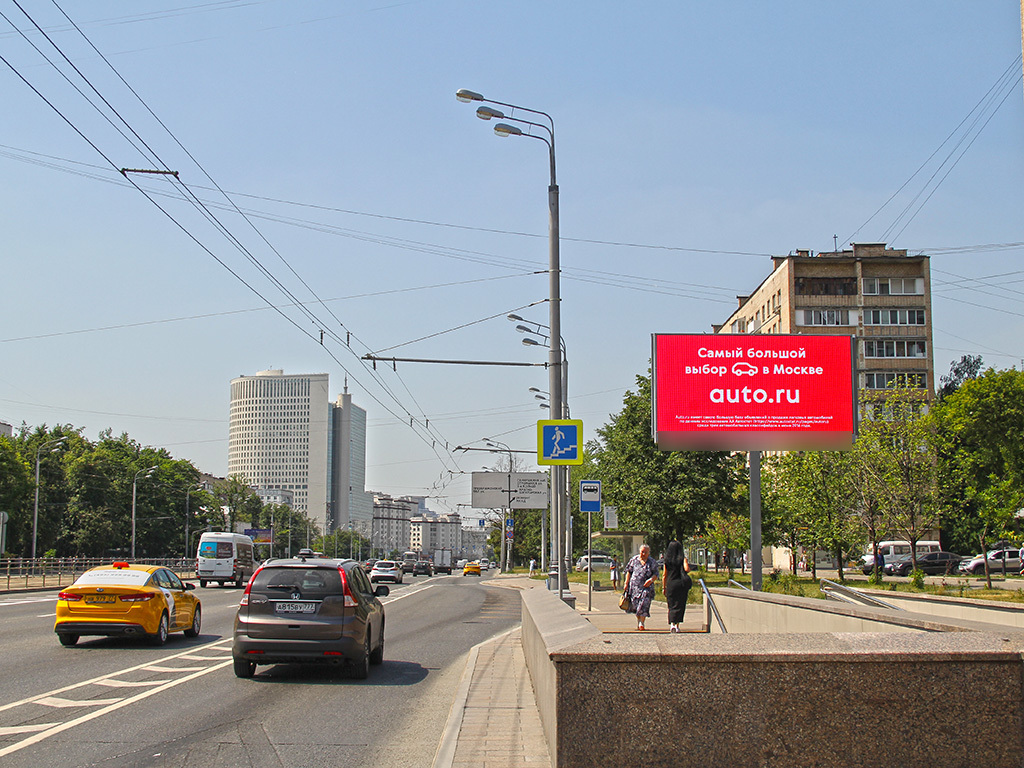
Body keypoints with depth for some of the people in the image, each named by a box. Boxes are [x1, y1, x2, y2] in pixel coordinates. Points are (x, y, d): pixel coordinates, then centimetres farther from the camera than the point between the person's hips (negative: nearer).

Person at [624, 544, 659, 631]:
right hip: (634, 586, 2)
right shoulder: (634, 560, 8)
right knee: (635, 604, 3)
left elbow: (656, 574, 5)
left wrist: (651, 580, -15)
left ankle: (641, 623, -10)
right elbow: (629, 571, 13)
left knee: (644, 604, -13)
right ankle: (638, 620, 24)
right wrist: (626, 583, 7)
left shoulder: (652, 562, 4)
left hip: (646, 587, -2)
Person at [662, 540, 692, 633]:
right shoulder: (683, 558, -3)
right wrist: (687, 564, 5)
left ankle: (672, 624, -9)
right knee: (679, 605, 7)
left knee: (671, 605, 8)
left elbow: (664, 575, 5)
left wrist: (663, 587, 11)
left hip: (670, 584, 1)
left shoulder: (667, 560, 4)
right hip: (681, 584, -1)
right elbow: (687, 569, -17)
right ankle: (677, 625, 4)